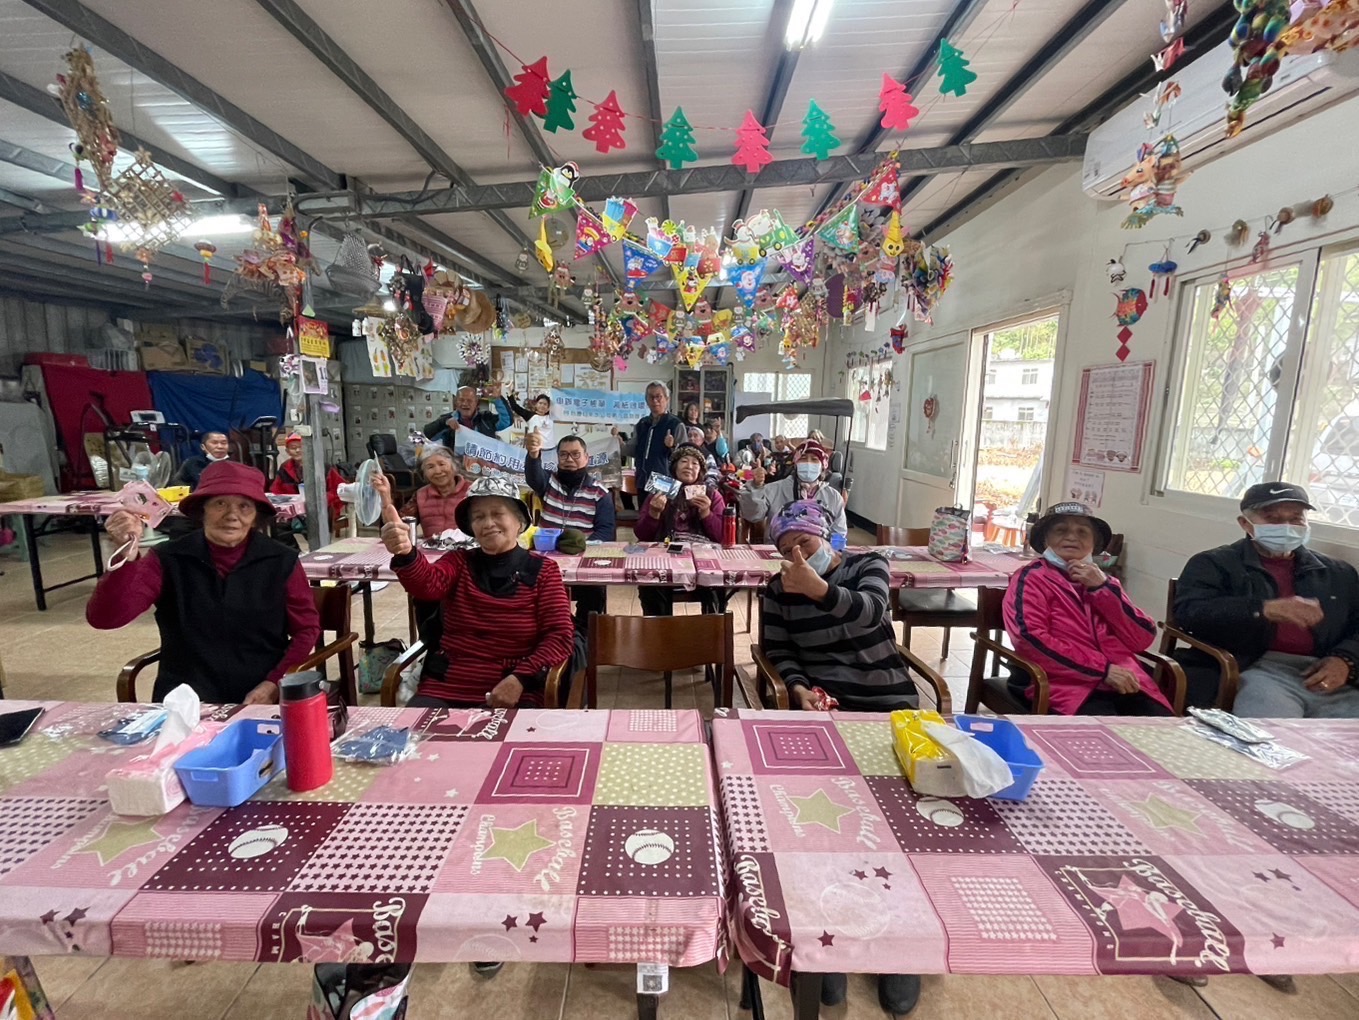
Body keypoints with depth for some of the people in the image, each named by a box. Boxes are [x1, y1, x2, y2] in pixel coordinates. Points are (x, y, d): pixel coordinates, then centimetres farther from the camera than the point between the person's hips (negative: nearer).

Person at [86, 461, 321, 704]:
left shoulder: (281, 562, -2)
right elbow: (104, 618, -10)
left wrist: (274, 685, -10)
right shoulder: (169, 559, 0)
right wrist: (126, 556, -25)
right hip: (184, 702, 1)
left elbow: (306, 629, 2)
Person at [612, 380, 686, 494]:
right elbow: (634, 451, 14)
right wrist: (618, 439, 0)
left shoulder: (676, 424, -7)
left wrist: (672, 447, -29)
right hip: (643, 482, 6)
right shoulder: (642, 424, 11)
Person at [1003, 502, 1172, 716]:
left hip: (1125, 684, 5)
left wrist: (1102, 588, -2)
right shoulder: (1032, 578, 3)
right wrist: (1103, 669, -12)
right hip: (1069, 686, -5)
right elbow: (1031, 639, -12)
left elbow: (1144, 640, 8)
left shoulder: (1104, 581, 21)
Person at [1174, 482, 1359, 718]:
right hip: (1257, 670, -5)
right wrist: (1265, 609, -20)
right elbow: (1189, 612, -8)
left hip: (1328, 680, 5)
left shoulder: (1339, 573, 24)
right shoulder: (1214, 564, 7)